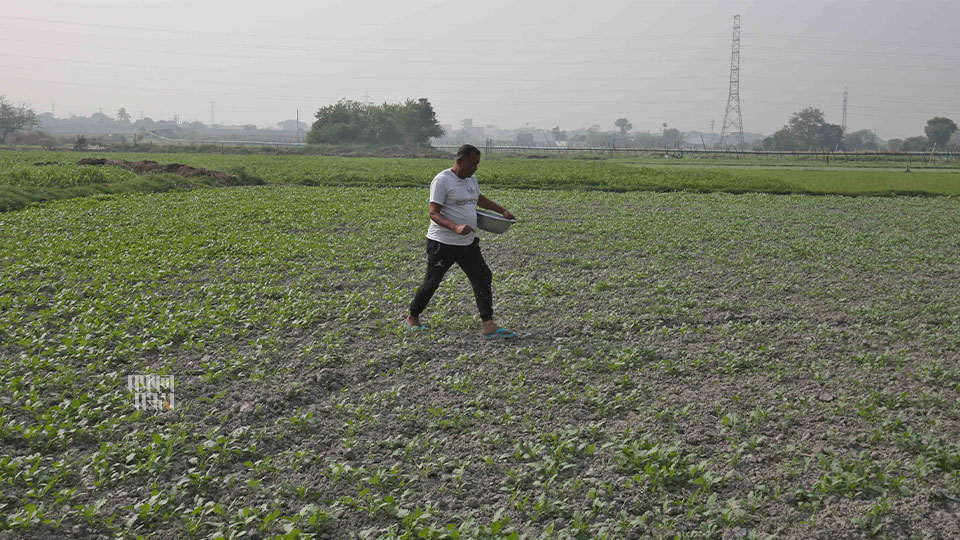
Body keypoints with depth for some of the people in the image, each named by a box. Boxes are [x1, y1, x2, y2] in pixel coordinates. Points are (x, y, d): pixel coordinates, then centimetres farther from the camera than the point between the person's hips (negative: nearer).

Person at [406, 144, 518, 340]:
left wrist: (503, 210, 23)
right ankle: (412, 318, 25)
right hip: (442, 243, -7)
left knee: (483, 278, -2)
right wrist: (455, 227, -34)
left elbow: (480, 199, 32)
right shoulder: (442, 180, -14)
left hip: (468, 243, 7)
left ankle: (488, 325, -2)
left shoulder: (471, 178, 12)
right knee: (431, 283, 4)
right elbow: (434, 213, -19)